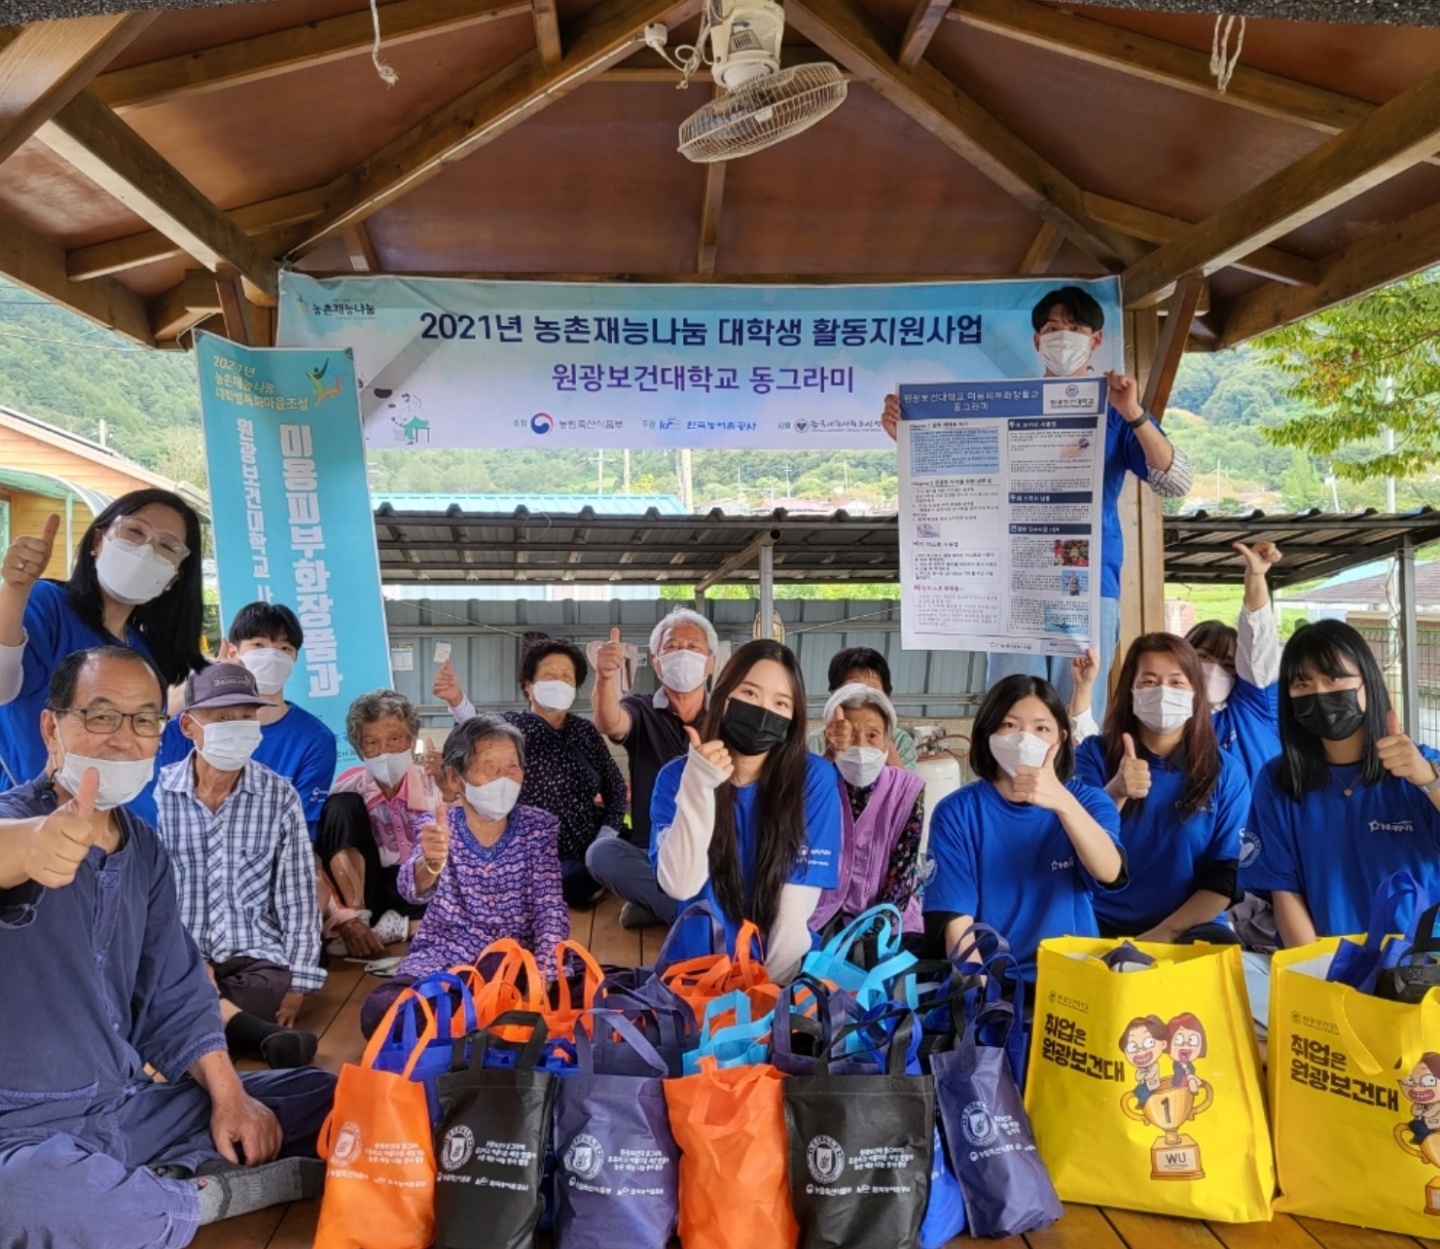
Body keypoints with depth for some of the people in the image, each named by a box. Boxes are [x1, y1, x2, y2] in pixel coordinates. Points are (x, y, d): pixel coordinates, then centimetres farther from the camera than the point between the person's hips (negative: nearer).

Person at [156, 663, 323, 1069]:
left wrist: (296, 984, -6)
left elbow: (298, 901, 2)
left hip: (256, 960, 0)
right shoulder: (156, 792, 0)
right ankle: (259, 1034, -41)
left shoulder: (280, 796, 2)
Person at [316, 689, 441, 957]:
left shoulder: (433, 787, -6)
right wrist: (348, 919, -31)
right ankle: (357, 917, -23)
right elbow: (326, 852, -18)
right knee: (342, 806, -20)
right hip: (362, 887, 0)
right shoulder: (349, 785, -7)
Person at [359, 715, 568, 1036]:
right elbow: (412, 889, -24)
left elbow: (551, 908, -6)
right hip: (441, 960, -1)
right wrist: (430, 862, -50)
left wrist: (544, 978, -23)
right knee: (379, 1013, -29)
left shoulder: (539, 827, -1)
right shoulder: (437, 828, -4)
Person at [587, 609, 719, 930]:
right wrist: (606, 678, -42)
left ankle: (657, 904, -15)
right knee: (602, 852, -30)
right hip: (653, 854, 0)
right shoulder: (641, 711, 4)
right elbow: (609, 723, -20)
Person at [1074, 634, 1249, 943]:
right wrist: (1115, 794, -30)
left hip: (1187, 928, 1)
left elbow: (1225, 876, 1)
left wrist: (1165, 933, -11)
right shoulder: (1094, 754, 1)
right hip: (1101, 924, -1)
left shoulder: (1226, 772, 4)